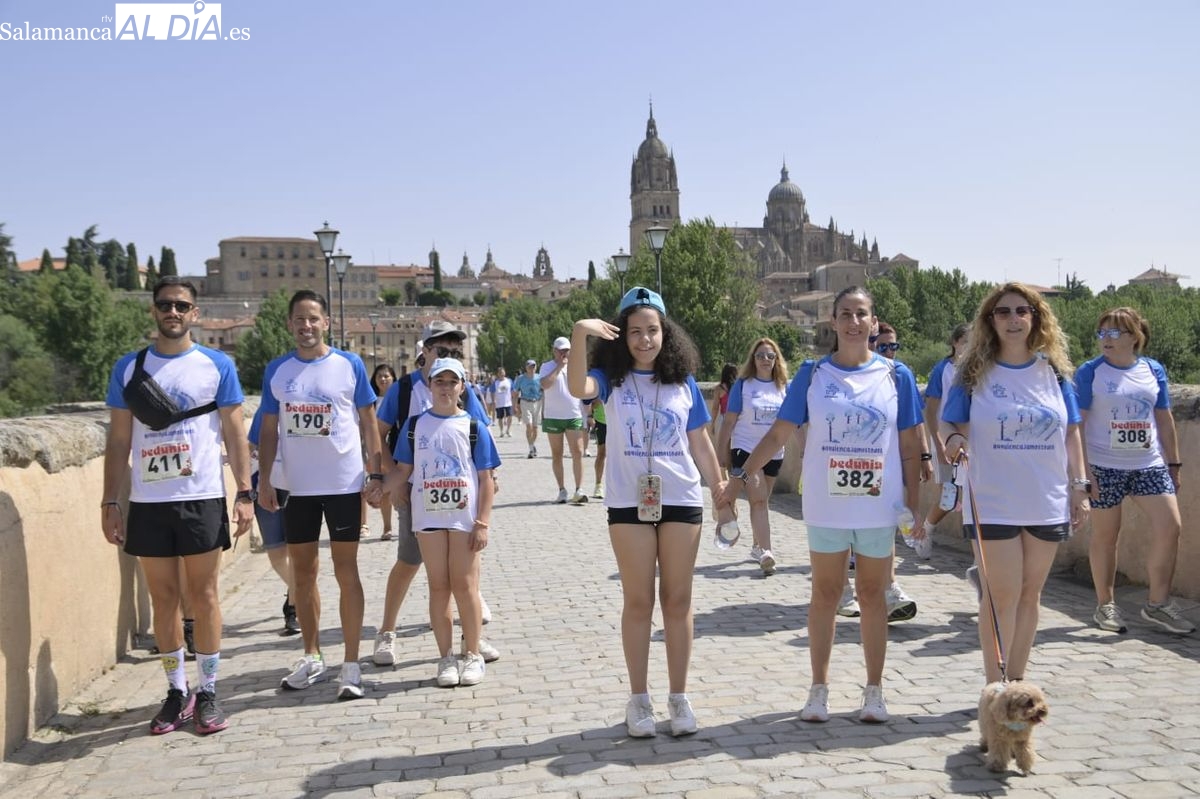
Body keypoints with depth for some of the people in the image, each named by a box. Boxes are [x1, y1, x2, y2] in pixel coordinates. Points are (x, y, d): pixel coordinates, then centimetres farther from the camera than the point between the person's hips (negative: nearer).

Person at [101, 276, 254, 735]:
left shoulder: (218, 366, 2)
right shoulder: (129, 368, 6)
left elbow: (235, 434, 3)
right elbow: (118, 441, 8)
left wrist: (244, 493, -5)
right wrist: (110, 502, 2)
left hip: (202, 499, -2)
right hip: (147, 502, 2)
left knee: (204, 597, 3)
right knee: (163, 599, 9)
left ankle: (207, 693, 14)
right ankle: (177, 692, 20)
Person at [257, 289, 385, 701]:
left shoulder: (350, 365, -2)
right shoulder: (277, 370, 4)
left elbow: (368, 422, 1)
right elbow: (269, 429, 8)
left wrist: (376, 474, -4)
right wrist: (264, 479, 1)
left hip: (344, 484, -3)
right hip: (296, 487, 3)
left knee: (346, 572, 0)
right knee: (302, 573, 11)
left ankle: (351, 666, 6)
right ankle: (312, 657, 25)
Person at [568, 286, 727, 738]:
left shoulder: (683, 383, 5)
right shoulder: (611, 379, -2)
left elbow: (700, 443, 11)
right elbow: (577, 388, -25)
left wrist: (720, 490, 9)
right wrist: (579, 337, -39)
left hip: (682, 501, 2)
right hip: (629, 502, -1)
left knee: (678, 600, 7)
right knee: (638, 602, 6)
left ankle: (679, 697, 17)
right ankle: (639, 699, 16)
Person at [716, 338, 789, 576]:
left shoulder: (783, 386, 4)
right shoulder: (742, 385, -4)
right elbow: (729, 421, -3)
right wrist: (722, 452, -4)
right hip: (746, 449, -4)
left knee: (761, 501, 14)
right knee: (758, 499, -14)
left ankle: (757, 546, 27)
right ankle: (765, 552, -21)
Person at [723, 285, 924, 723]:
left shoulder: (896, 375, 1)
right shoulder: (812, 374, 0)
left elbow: (910, 445, 3)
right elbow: (779, 433, 1)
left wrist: (914, 503, 0)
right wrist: (740, 477, -5)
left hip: (879, 506, 0)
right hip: (826, 506, 0)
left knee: (872, 594, 10)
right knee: (825, 594, 9)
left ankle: (874, 691, 21)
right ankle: (818, 689, 19)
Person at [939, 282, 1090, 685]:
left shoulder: (1055, 372, 7)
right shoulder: (975, 374, -1)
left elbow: (1070, 434, 10)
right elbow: (949, 427, -2)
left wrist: (1079, 487, 5)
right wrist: (952, 440, -25)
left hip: (1048, 504, 3)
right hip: (991, 506, -3)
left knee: (1029, 593, 10)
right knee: (1002, 596, -3)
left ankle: (1016, 681, 22)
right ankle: (994, 688, 8)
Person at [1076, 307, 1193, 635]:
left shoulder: (1154, 370, 6)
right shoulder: (1090, 372, -5)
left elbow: (1164, 419, 13)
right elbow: (1076, 424, -8)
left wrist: (1173, 463, 12)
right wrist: (1082, 470, -13)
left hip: (1149, 464, 4)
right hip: (1105, 467, -3)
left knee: (1169, 526, -4)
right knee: (1105, 535, 5)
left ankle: (1158, 604, 9)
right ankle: (1105, 605, 18)